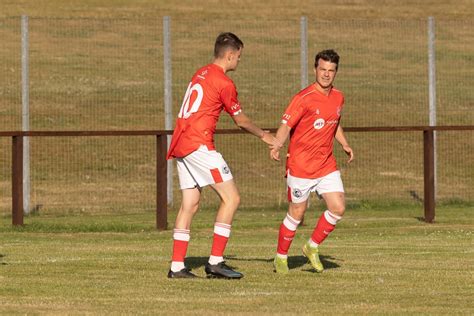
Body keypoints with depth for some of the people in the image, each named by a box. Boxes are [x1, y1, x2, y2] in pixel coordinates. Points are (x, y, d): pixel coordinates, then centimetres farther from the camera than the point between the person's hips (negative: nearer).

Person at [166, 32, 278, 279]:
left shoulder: (200, 74, 17)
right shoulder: (224, 83, -9)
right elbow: (240, 120, 1)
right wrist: (264, 136, 19)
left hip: (180, 145, 9)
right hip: (199, 145, -9)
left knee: (190, 204, 11)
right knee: (231, 198, -5)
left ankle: (177, 266, 8)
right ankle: (215, 261, -9)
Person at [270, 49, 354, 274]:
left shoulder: (338, 97, 7)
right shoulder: (304, 98, -15)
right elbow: (286, 125, -19)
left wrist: (344, 144, 10)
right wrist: (276, 146, -37)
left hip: (326, 165, 6)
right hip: (300, 166, -6)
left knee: (338, 208, -5)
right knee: (297, 213, 2)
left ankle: (312, 247, 16)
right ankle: (281, 257, 21)